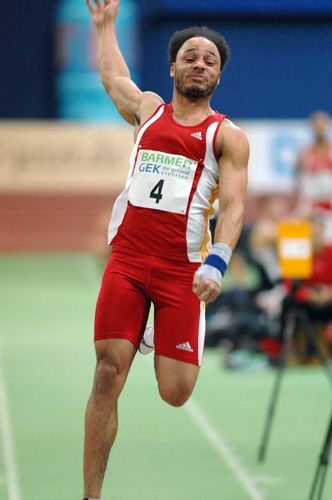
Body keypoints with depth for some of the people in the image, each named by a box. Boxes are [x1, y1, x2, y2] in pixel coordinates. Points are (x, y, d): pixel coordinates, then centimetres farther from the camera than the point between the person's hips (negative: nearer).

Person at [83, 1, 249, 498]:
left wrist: (217, 262, -20)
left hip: (182, 270, -2)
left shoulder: (227, 136, 6)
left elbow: (233, 206, -4)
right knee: (108, 377, -8)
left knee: (175, 394, -6)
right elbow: (112, 76, 39)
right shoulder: (149, 110, 18)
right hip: (127, 260, 2)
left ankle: (165, 347, 31)